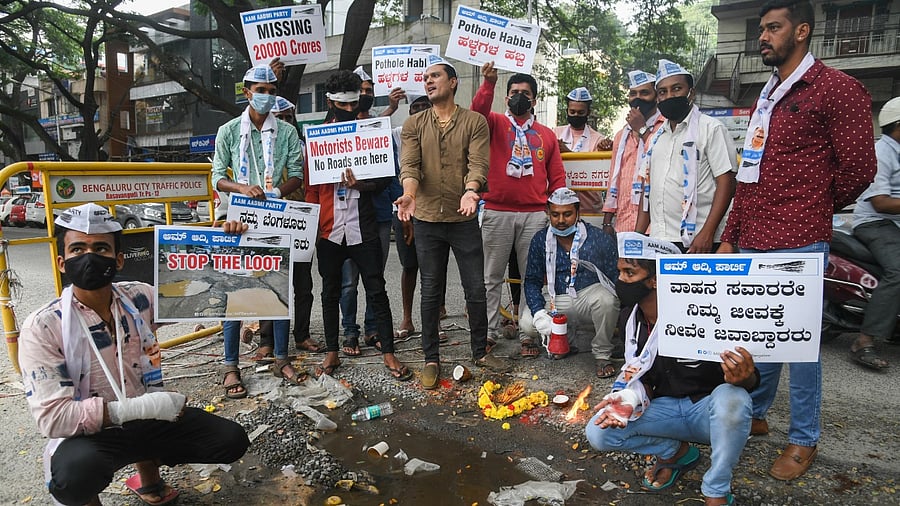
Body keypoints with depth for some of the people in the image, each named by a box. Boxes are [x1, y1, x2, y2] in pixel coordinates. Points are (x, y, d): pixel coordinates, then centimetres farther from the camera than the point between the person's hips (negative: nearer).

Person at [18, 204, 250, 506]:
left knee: (232, 441, -7)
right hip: (88, 434, -4)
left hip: (151, 419, 5)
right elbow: (51, 417, -22)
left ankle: (148, 464, 20)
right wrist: (136, 407, -30)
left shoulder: (140, 298, -5)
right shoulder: (42, 328, -16)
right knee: (76, 474, -38)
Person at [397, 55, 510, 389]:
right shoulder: (414, 125, 6)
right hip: (426, 220, 1)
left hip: (464, 220, -1)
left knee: (476, 289, 7)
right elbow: (409, 165, -7)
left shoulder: (475, 122, 1)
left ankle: (481, 352, 26)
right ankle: (432, 359, 21)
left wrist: (470, 191, -33)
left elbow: (478, 163, -12)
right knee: (431, 293, 9)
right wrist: (409, 194, -28)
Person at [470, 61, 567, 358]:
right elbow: (478, 110, -12)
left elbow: (557, 177, 12)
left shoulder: (547, 135, 15)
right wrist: (489, 83, -26)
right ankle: (489, 331, 14)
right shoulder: (496, 124, 11)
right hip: (496, 213, -1)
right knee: (492, 276, 4)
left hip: (535, 215, 2)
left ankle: (528, 334, 13)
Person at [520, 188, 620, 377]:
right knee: (527, 323, -22)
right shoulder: (540, 240, 1)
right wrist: (539, 314, -13)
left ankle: (602, 354, -9)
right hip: (558, 302, 3)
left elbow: (616, 277, -4)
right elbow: (532, 281, 2)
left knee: (605, 299, -36)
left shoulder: (599, 239, -7)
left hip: (590, 295, -2)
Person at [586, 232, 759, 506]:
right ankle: (675, 452, 10)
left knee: (731, 397, -39)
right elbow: (642, 380, 4)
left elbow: (748, 377, -17)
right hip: (667, 409, 4)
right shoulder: (633, 326, -3)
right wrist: (630, 399, -19)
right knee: (598, 432, -16)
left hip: (711, 411, -4)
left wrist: (743, 378, -43)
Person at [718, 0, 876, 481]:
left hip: (798, 245, -7)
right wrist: (729, 236, 12)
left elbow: (857, 169, -6)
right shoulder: (766, 96, 17)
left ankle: (803, 440, 19)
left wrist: (812, 211, 8)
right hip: (751, 243, 7)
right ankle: (753, 413, 33)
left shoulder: (837, 89, -6)